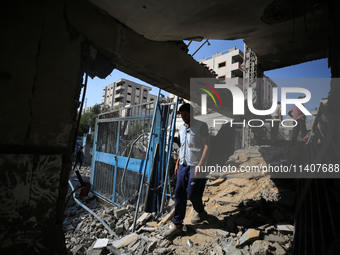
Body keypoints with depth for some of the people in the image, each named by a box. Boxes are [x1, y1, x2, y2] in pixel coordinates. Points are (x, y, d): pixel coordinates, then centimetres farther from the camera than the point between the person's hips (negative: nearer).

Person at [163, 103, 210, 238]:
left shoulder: (201, 126, -8)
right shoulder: (181, 128, 13)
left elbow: (207, 146, -13)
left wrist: (200, 165, -20)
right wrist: (177, 163, 20)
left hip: (196, 166, -6)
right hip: (183, 165, 7)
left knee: (192, 193, 1)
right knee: (179, 194, 4)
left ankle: (201, 213, 33)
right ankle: (177, 225, 16)